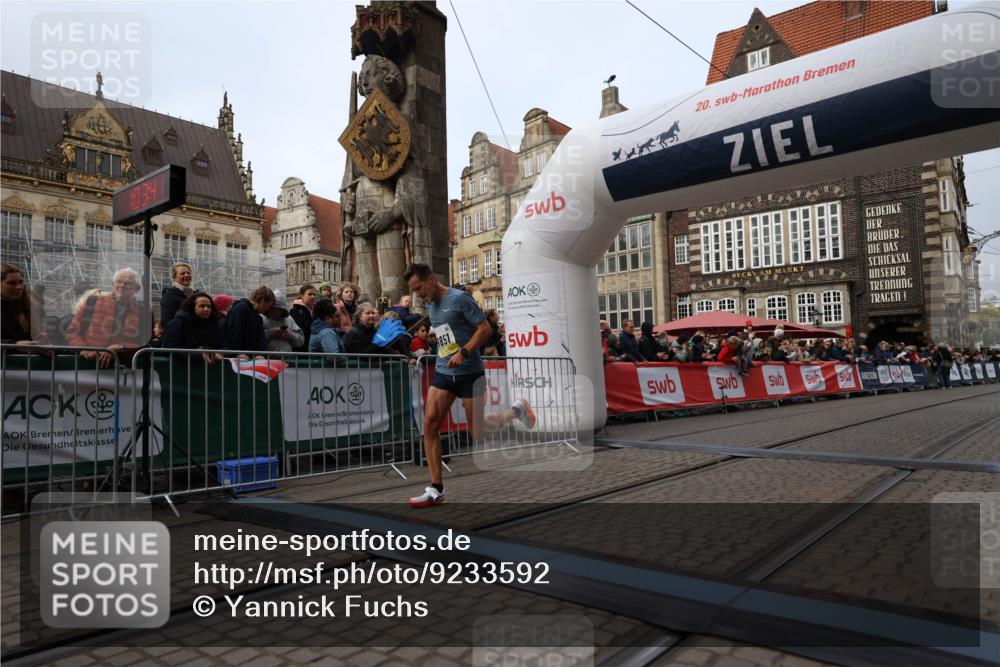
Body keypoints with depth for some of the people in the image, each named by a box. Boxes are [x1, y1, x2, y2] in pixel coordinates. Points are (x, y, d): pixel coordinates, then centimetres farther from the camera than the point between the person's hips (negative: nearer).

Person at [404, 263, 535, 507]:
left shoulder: (459, 298, -12)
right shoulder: (430, 305, 12)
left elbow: (485, 329, -14)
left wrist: (463, 352, -23)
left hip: (469, 373, -7)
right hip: (443, 372, 7)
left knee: (477, 431, 0)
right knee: (430, 423, -7)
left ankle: (515, 411, 28)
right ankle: (436, 489, -1)